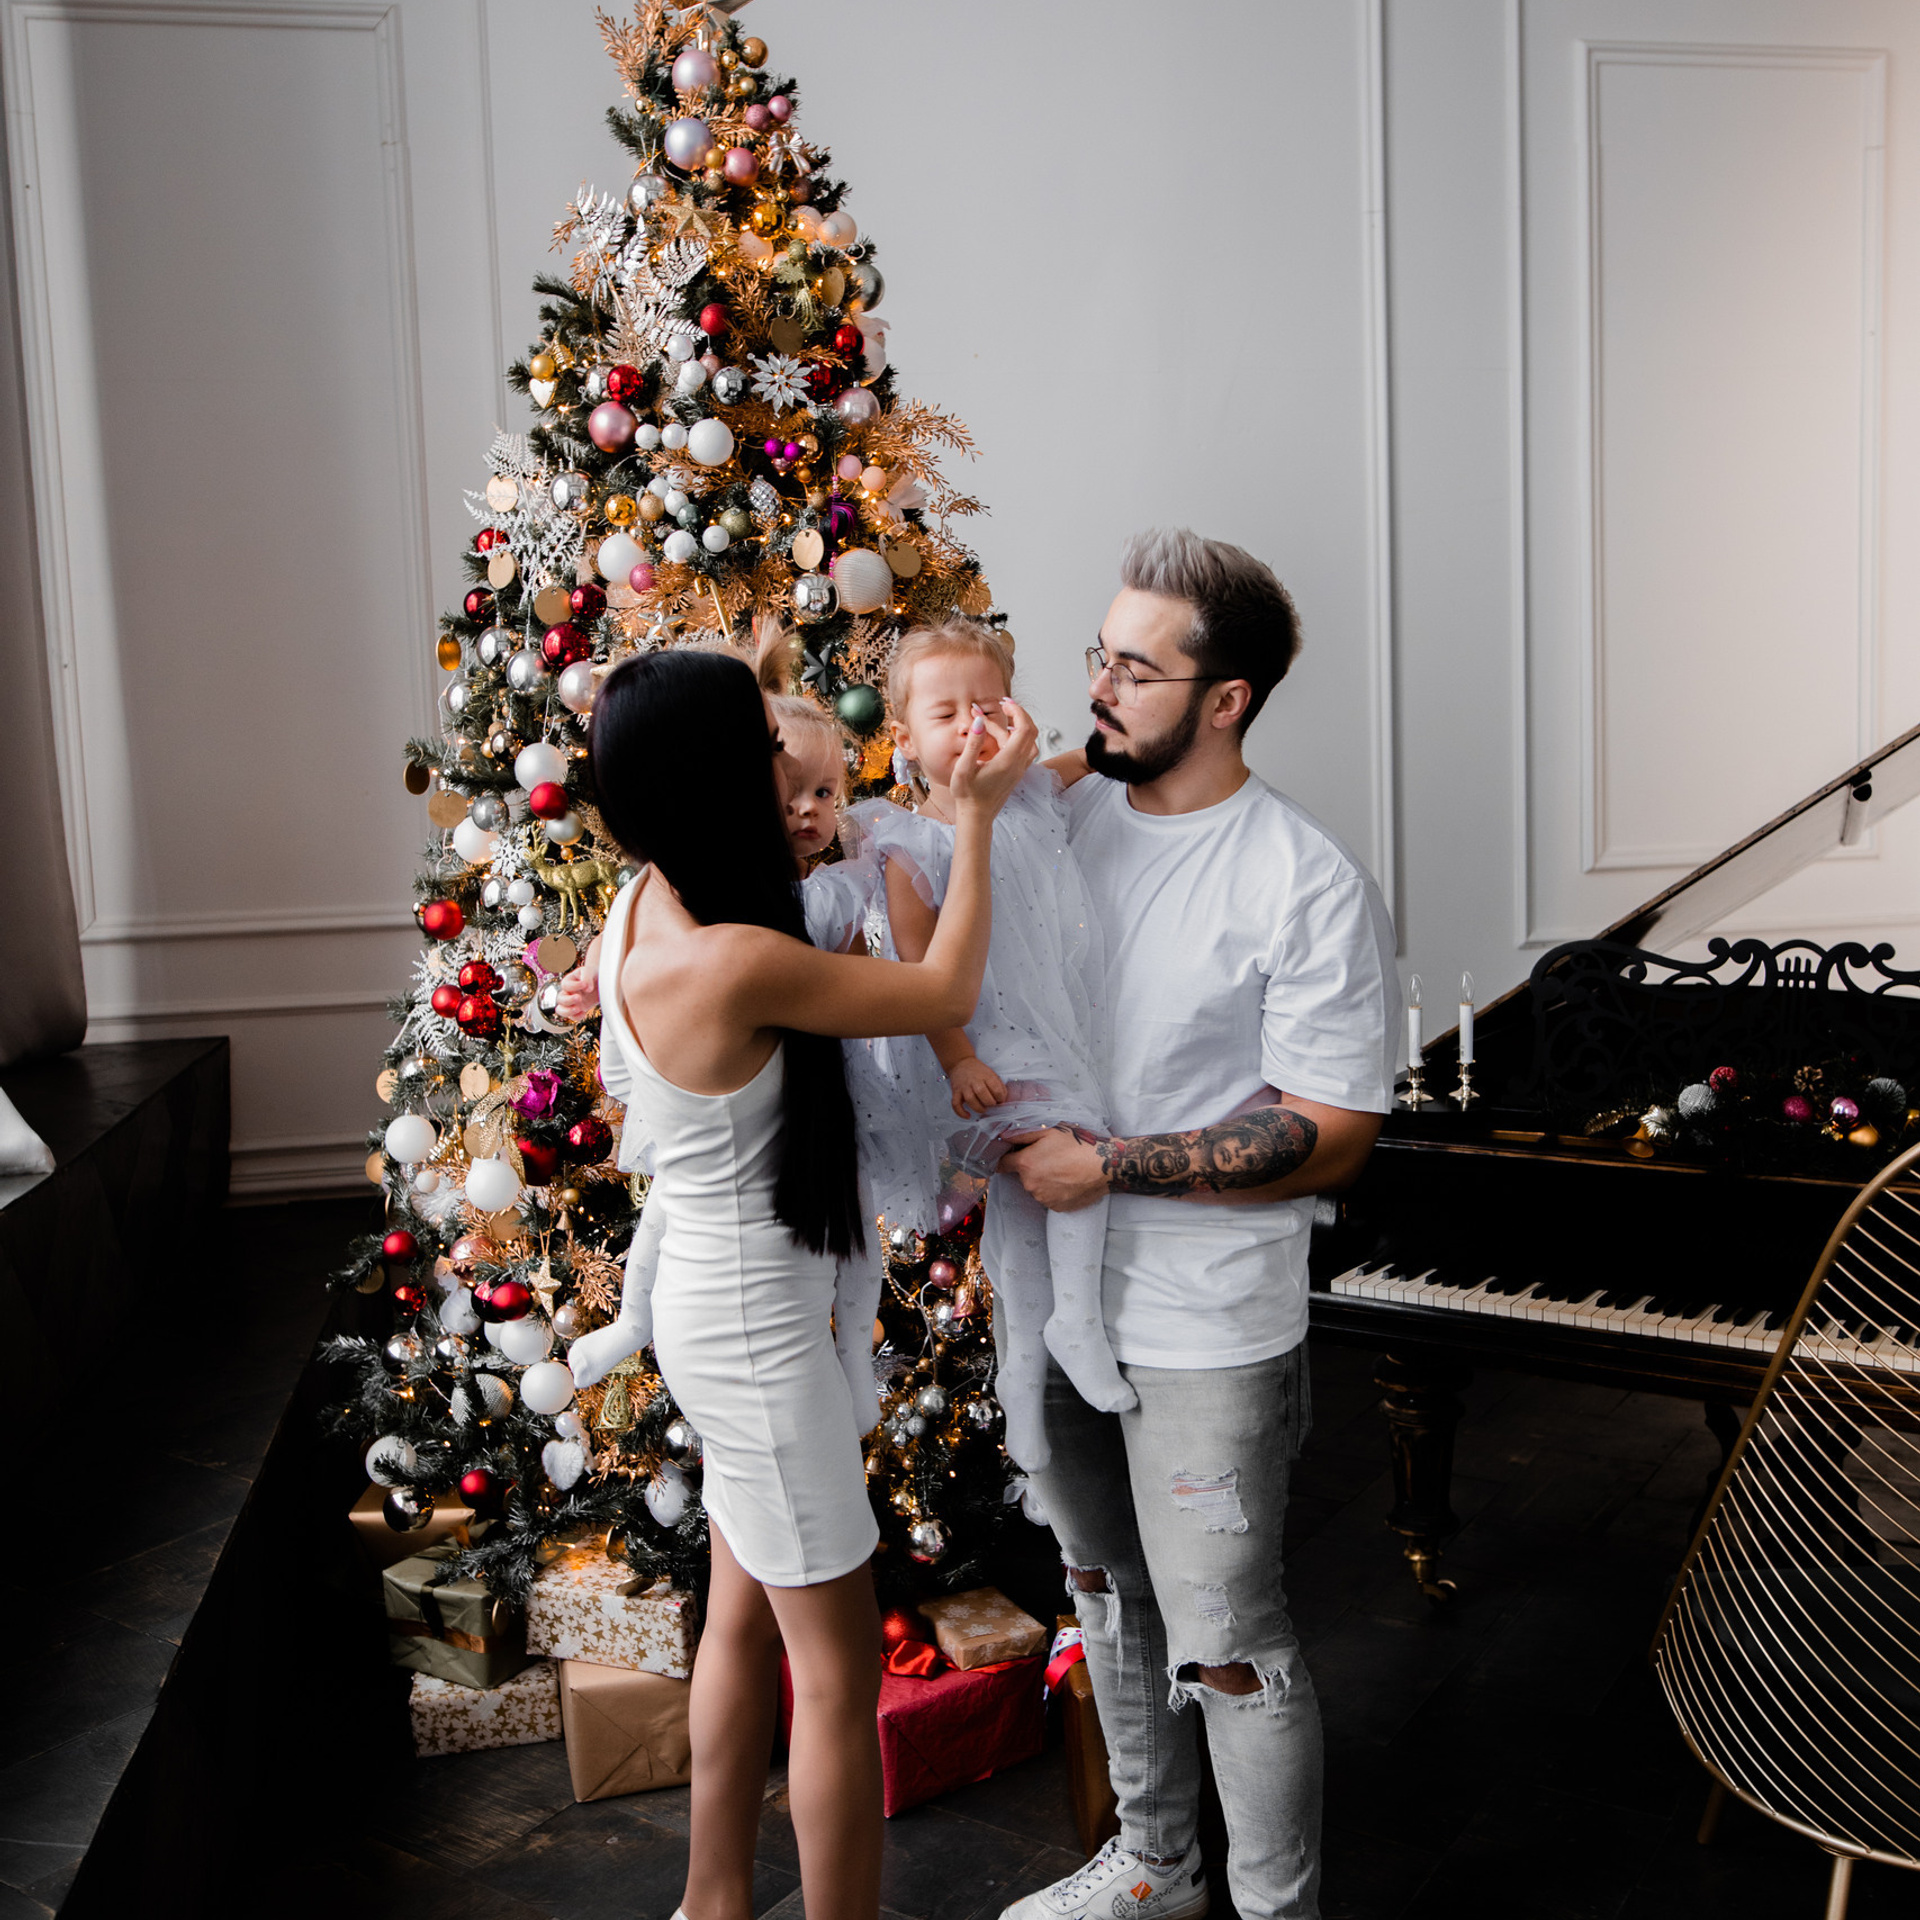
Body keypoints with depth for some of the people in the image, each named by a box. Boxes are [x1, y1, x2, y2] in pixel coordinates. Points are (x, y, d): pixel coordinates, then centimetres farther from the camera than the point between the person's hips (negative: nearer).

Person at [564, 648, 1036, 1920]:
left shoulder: (647, 905, -2)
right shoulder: (735, 959, -30)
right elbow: (947, 993, -19)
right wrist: (978, 813, -8)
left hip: (729, 1309, 10)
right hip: (756, 1335, -10)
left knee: (746, 1616, 24)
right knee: (841, 1669, 6)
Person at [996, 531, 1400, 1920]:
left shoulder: (1311, 887, -17)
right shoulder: (1063, 814, 1)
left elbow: (1332, 1139, -18)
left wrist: (1107, 1167, -21)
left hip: (1207, 1334, -6)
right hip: (1057, 1295, 7)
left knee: (1225, 1647, 4)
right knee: (1109, 1596, 22)